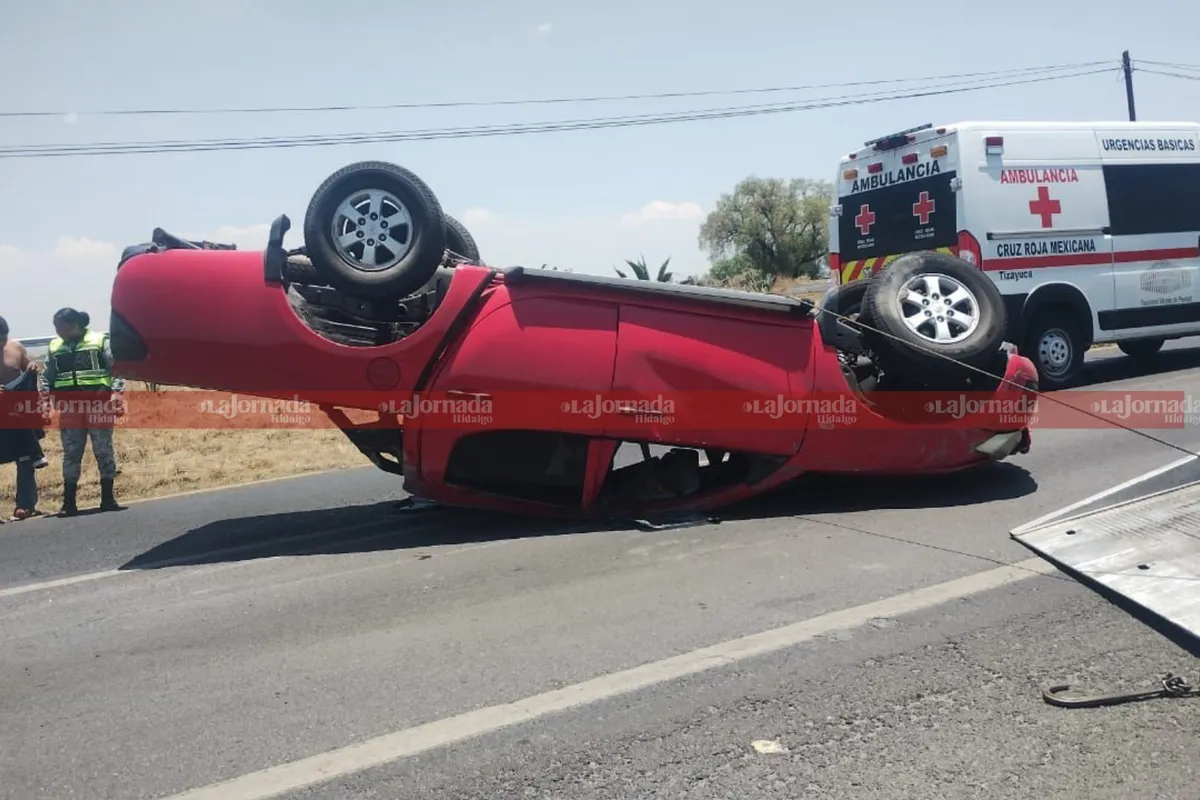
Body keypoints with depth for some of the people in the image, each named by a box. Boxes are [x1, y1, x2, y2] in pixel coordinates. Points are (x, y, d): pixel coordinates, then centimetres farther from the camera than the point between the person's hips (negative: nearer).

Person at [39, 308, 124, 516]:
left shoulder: (100, 341, -1)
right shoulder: (54, 347, 10)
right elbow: (47, 376, 14)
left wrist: (116, 392, -15)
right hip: (69, 409, 4)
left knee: (104, 452, 2)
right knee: (71, 455, 5)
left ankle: (108, 498, 9)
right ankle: (69, 502, 10)